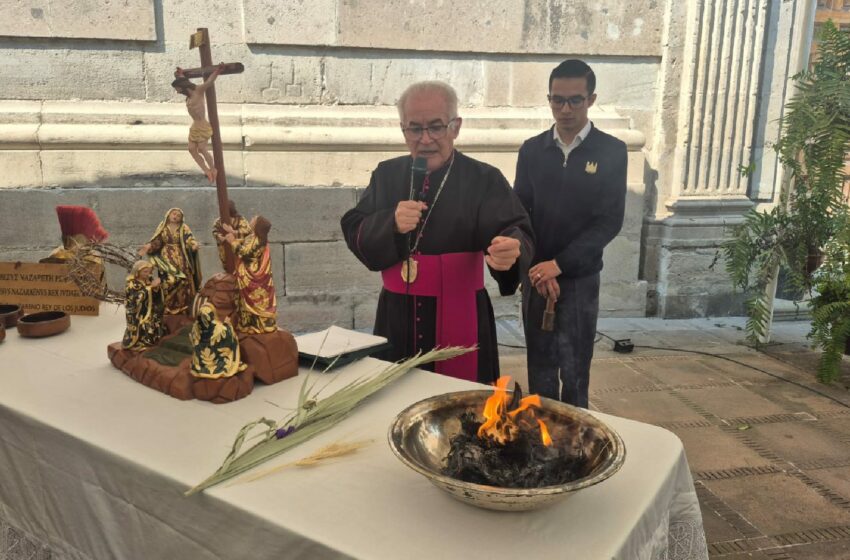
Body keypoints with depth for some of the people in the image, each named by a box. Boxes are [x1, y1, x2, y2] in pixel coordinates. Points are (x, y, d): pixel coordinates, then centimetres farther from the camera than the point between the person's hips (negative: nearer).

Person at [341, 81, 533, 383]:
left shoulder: (485, 180, -5)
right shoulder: (386, 174, 5)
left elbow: (515, 234, -17)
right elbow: (355, 235, 1)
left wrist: (510, 250, -40)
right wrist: (390, 224, -19)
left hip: (459, 320, -3)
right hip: (397, 319, 3)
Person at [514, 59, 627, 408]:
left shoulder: (611, 152, -4)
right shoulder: (532, 150, 4)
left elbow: (610, 221, -8)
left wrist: (558, 264, -15)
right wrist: (536, 268, -8)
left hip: (580, 278, -2)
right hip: (536, 276, 3)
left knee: (575, 369, 4)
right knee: (540, 365, 11)